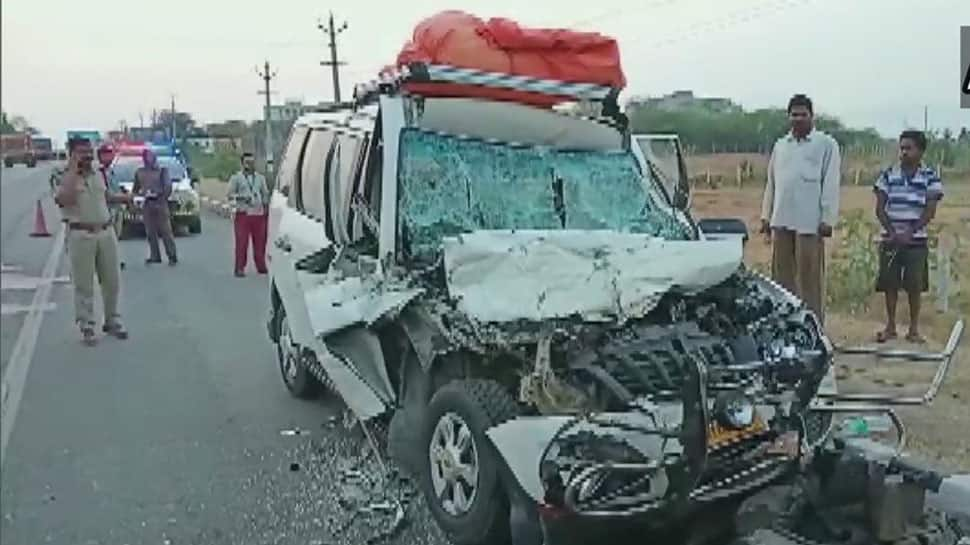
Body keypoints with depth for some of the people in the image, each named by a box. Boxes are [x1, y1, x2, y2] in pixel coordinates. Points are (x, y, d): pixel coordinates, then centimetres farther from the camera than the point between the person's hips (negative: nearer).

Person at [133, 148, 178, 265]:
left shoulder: (162, 171, 2)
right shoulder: (139, 172, 11)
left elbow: (168, 187, -2)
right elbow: (135, 190, 16)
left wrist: (161, 199, -8)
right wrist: (143, 194, -4)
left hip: (160, 203, -4)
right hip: (147, 204, 4)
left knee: (166, 231, -6)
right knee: (150, 232, 5)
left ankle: (172, 256, -5)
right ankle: (154, 256, 11)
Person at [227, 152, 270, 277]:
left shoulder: (260, 178, 18)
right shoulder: (236, 178, 7)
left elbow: (265, 194, 20)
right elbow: (230, 195, 3)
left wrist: (266, 208, 11)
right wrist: (241, 198, -13)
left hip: (258, 214, 3)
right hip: (242, 214, -3)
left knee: (260, 241, 2)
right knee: (241, 242, -7)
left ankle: (261, 266, 11)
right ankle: (240, 268, -4)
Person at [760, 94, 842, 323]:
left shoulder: (826, 144, 1)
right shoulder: (780, 145, 16)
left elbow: (831, 184, -5)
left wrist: (828, 218, -11)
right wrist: (766, 215, 13)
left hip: (809, 222, -5)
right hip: (781, 220, 5)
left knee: (810, 277, -2)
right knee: (782, 274, 9)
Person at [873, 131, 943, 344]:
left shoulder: (930, 177, -1)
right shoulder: (888, 175, 4)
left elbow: (930, 211, -5)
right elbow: (880, 208, 2)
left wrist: (909, 233, -15)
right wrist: (892, 232, -11)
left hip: (916, 241, -1)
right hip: (890, 240, 2)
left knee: (915, 286, 3)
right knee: (890, 284, 6)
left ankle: (914, 329, 14)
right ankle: (890, 326, 17)